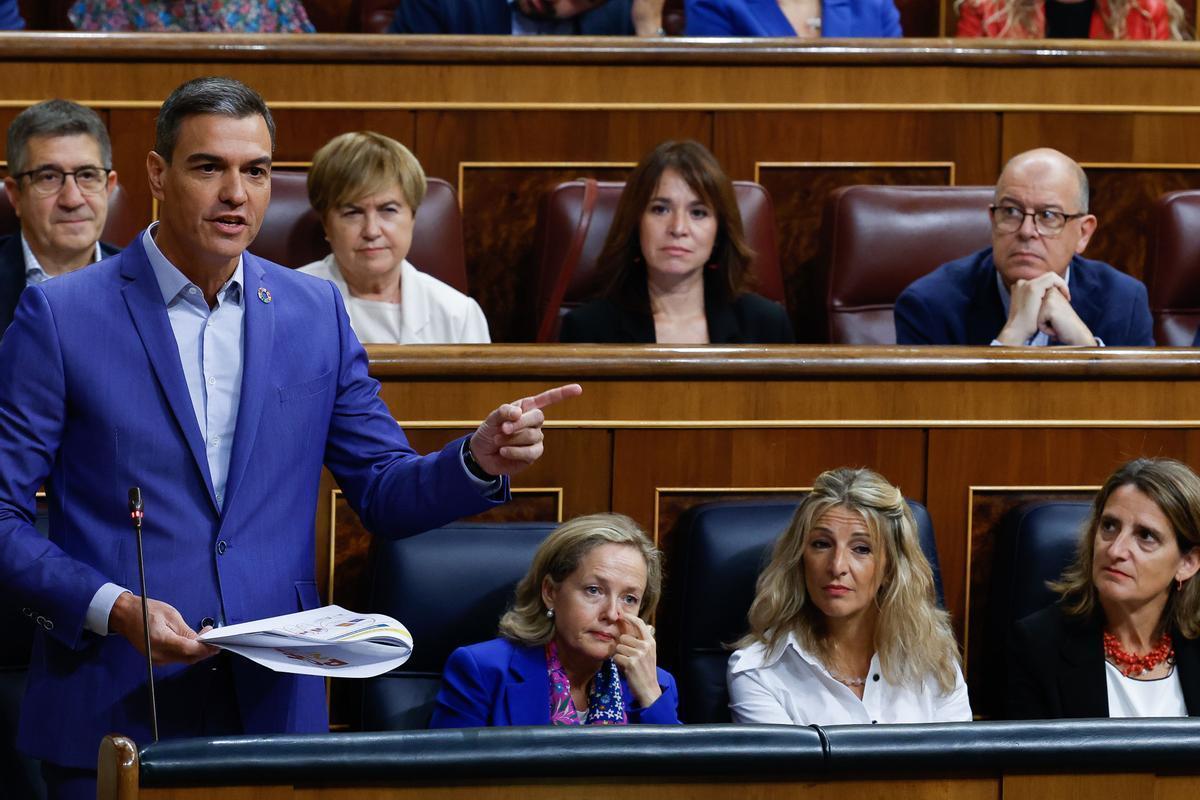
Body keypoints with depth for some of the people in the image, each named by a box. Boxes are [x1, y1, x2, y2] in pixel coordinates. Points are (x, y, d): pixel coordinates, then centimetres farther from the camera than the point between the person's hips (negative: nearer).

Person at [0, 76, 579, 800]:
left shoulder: (317, 312, 8)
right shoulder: (61, 316, -3)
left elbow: (386, 493, 11)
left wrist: (481, 459, -9)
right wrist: (112, 607, -18)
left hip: (276, 710, 3)